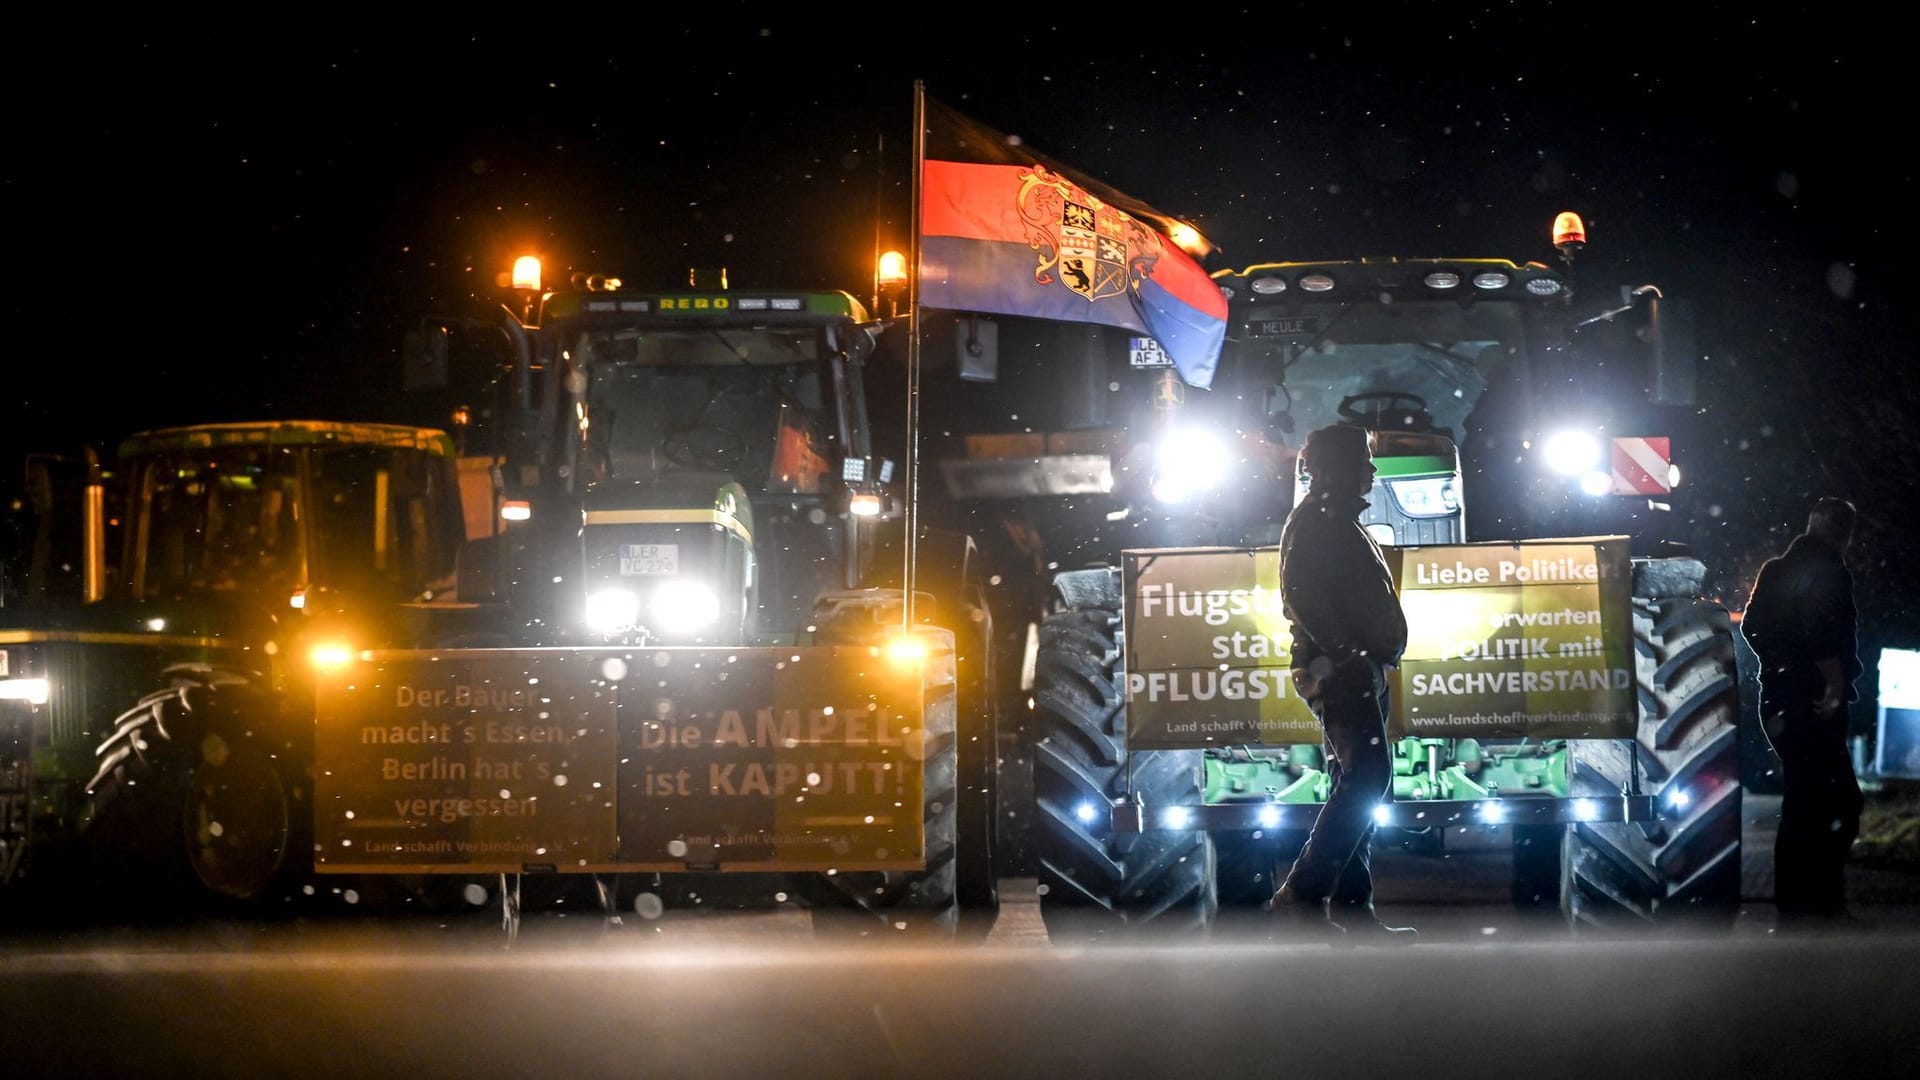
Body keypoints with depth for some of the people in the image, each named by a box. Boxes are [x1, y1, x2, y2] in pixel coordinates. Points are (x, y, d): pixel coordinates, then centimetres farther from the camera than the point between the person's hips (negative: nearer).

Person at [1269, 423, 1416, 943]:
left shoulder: (1340, 521, 24)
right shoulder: (1315, 520, -8)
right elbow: (1302, 596, -20)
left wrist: (1377, 654, 16)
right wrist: (1342, 652, -22)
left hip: (1358, 671, 11)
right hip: (1339, 670, -11)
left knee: (1360, 784, 9)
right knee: (1366, 776, -20)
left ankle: (1352, 911, 9)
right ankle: (1301, 896, -21)